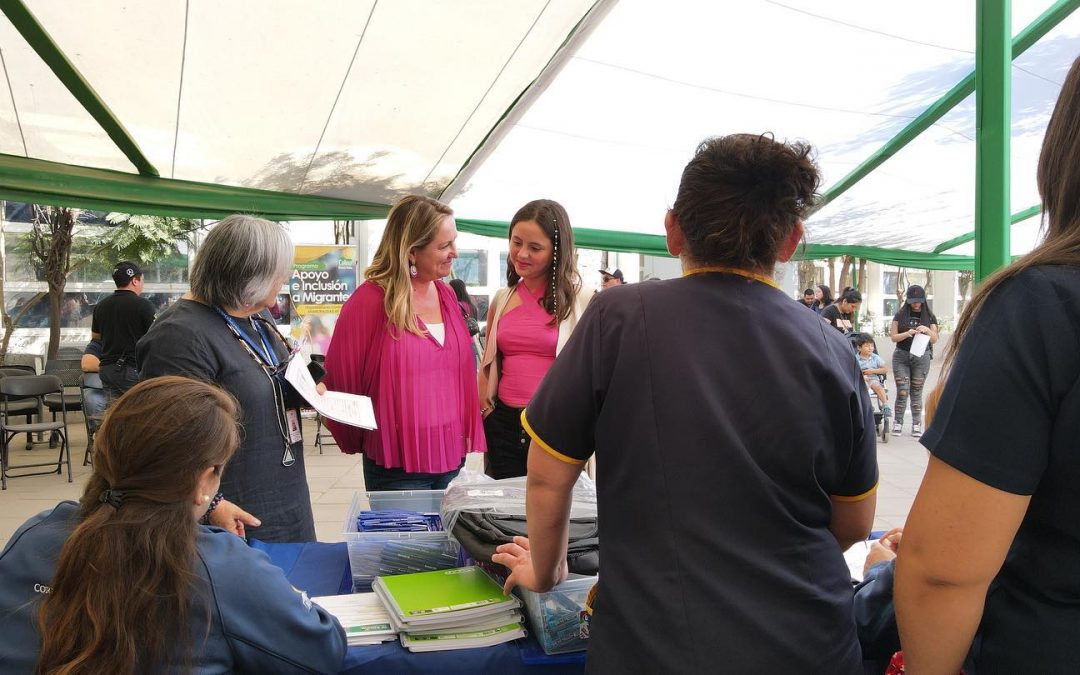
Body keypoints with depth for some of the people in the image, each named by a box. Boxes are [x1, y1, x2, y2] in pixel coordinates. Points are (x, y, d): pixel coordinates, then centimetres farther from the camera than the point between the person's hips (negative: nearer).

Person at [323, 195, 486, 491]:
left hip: (451, 457, 6)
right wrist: (357, 441, 5)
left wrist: (467, 433, 13)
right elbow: (340, 378, -6)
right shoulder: (370, 300, -13)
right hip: (397, 467, -6)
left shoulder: (446, 295, 7)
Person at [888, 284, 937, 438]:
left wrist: (927, 331, -16)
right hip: (901, 356, -1)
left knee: (916, 392, 3)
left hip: (922, 357, 1)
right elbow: (893, 337, 1)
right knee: (902, 391, -7)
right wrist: (907, 334, -18)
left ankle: (916, 425, 9)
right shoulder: (900, 315, 4)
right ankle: (898, 422, 5)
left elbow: (935, 339, 5)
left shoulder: (929, 317, 7)